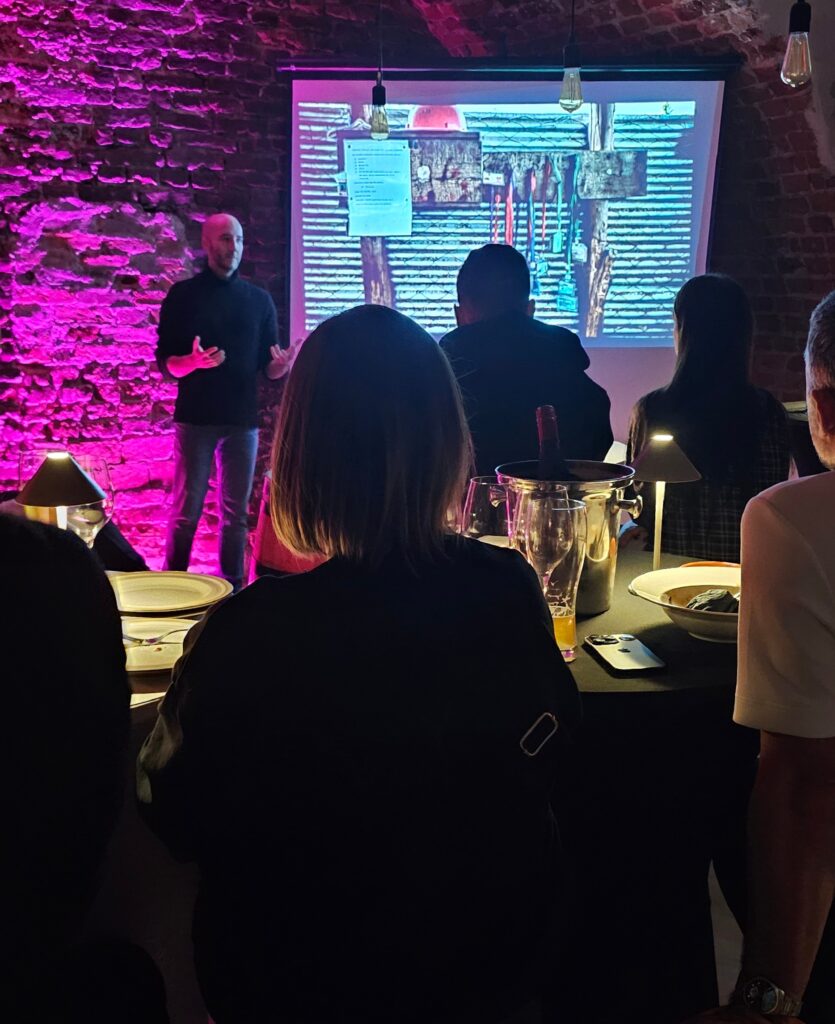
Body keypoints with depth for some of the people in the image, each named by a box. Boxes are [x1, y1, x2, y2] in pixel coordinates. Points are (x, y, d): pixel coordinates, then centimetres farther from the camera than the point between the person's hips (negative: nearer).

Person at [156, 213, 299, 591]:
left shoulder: (259, 300, 10)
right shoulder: (183, 295, 3)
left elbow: (269, 368, 10)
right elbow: (165, 363, -1)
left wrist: (282, 365, -13)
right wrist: (195, 361, -22)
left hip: (242, 419, 3)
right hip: (195, 417, -2)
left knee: (236, 512, 5)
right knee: (186, 510, -3)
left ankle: (232, 588, 13)